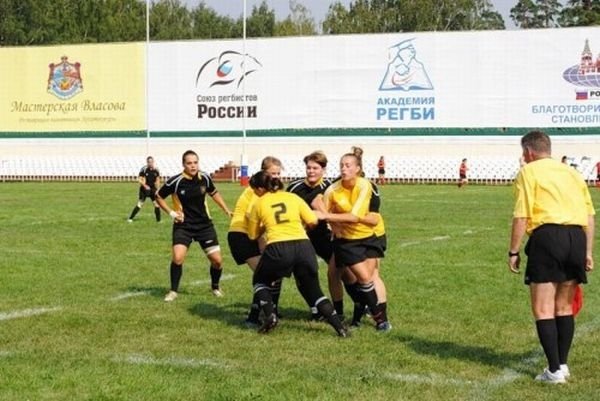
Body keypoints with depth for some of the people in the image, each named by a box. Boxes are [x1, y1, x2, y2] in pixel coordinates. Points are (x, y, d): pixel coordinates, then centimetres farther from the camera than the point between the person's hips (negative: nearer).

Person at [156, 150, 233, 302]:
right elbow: (158, 197, -1)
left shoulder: (204, 178, -6)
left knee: (217, 260, 0)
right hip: (183, 226, -3)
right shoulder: (175, 181, -16)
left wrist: (227, 210, 12)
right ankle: (173, 291, -1)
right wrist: (171, 213, -10)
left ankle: (215, 286, 30)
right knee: (177, 258, -22)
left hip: (204, 224, 3)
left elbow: (214, 193, 15)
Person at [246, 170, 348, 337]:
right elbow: (313, 221, 8)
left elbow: (253, 235, 19)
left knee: (260, 281, 27)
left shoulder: (259, 204, 10)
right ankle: (339, 326, 4)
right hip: (304, 246, 3)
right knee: (313, 290, 18)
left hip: (277, 249, -2)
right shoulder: (292, 197, 14)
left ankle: (270, 315, 5)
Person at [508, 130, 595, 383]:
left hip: (548, 235, -6)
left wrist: (513, 252, 0)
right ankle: (562, 364, 20)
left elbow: (521, 217, -6)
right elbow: (590, 215, 17)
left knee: (543, 309, -2)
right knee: (564, 307, 17)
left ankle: (555, 370, -6)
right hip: (577, 236, 6)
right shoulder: (571, 172, 21)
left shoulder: (528, 172, 3)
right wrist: (588, 252, 20)